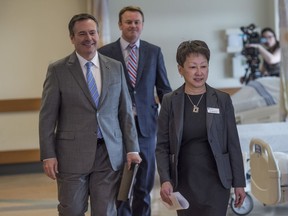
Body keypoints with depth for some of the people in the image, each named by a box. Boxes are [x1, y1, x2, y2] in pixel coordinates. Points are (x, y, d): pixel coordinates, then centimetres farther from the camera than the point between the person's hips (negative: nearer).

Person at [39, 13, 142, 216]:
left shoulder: (115, 67, 8)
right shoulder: (58, 70, -1)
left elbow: (125, 111, 9)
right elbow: (47, 116, -1)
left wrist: (132, 148, 4)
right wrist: (48, 155, -6)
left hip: (110, 153, 2)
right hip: (73, 154, -2)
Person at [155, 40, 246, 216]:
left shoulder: (222, 100, 1)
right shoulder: (170, 101, 1)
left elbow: (233, 144, 3)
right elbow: (162, 146, 1)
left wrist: (239, 183, 1)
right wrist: (165, 180, -11)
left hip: (215, 183, -1)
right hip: (183, 182, 1)